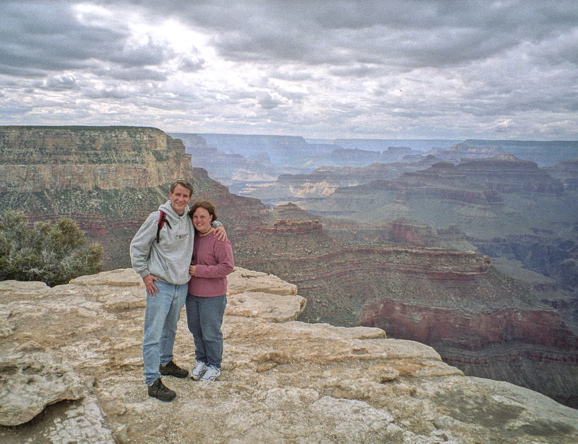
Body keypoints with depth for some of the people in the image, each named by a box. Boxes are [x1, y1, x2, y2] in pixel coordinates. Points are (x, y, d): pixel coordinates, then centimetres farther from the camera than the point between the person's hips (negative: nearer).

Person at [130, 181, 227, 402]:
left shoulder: (190, 219, 4)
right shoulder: (157, 218, -11)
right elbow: (137, 246, -4)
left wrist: (219, 226, 4)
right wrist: (144, 273, -9)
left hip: (182, 285, 6)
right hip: (160, 284, -6)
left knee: (170, 329, 22)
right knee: (154, 333, -3)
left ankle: (166, 363, 41)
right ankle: (153, 381, 4)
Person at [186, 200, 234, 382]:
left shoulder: (219, 240, -18)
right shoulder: (192, 236, 4)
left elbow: (228, 266, -22)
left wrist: (200, 270, -21)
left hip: (212, 296, -7)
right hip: (192, 292, 7)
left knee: (211, 333, 6)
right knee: (195, 329, 18)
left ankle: (214, 366, 26)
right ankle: (201, 361, 38)